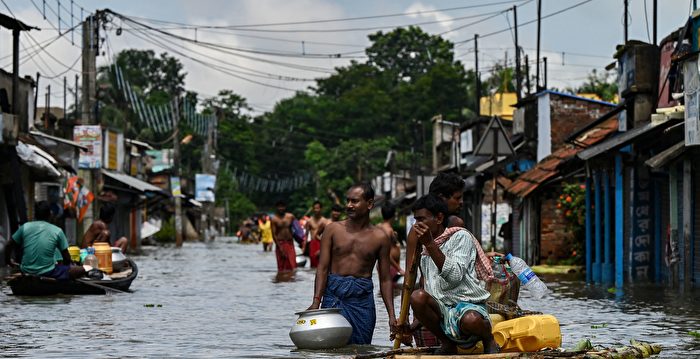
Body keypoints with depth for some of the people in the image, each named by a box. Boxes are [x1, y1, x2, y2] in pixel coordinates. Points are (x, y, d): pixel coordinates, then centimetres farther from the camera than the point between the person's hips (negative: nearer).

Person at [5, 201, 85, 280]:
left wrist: (8, 260, 28)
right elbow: (67, 258, 0)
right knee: (81, 270, 12)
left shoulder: (25, 227, 0)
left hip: (26, 271, 2)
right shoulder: (57, 231, -5)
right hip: (47, 273, -2)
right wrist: (63, 266, 21)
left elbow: (9, 246, 9)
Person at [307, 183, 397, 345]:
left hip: (363, 298, 1)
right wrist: (316, 301, -14)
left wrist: (392, 315, 2)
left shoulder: (380, 237, 6)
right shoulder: (333, 230, 4)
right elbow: (322, 268, 0)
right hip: (334, 295, -1)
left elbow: (385, 279, 8)